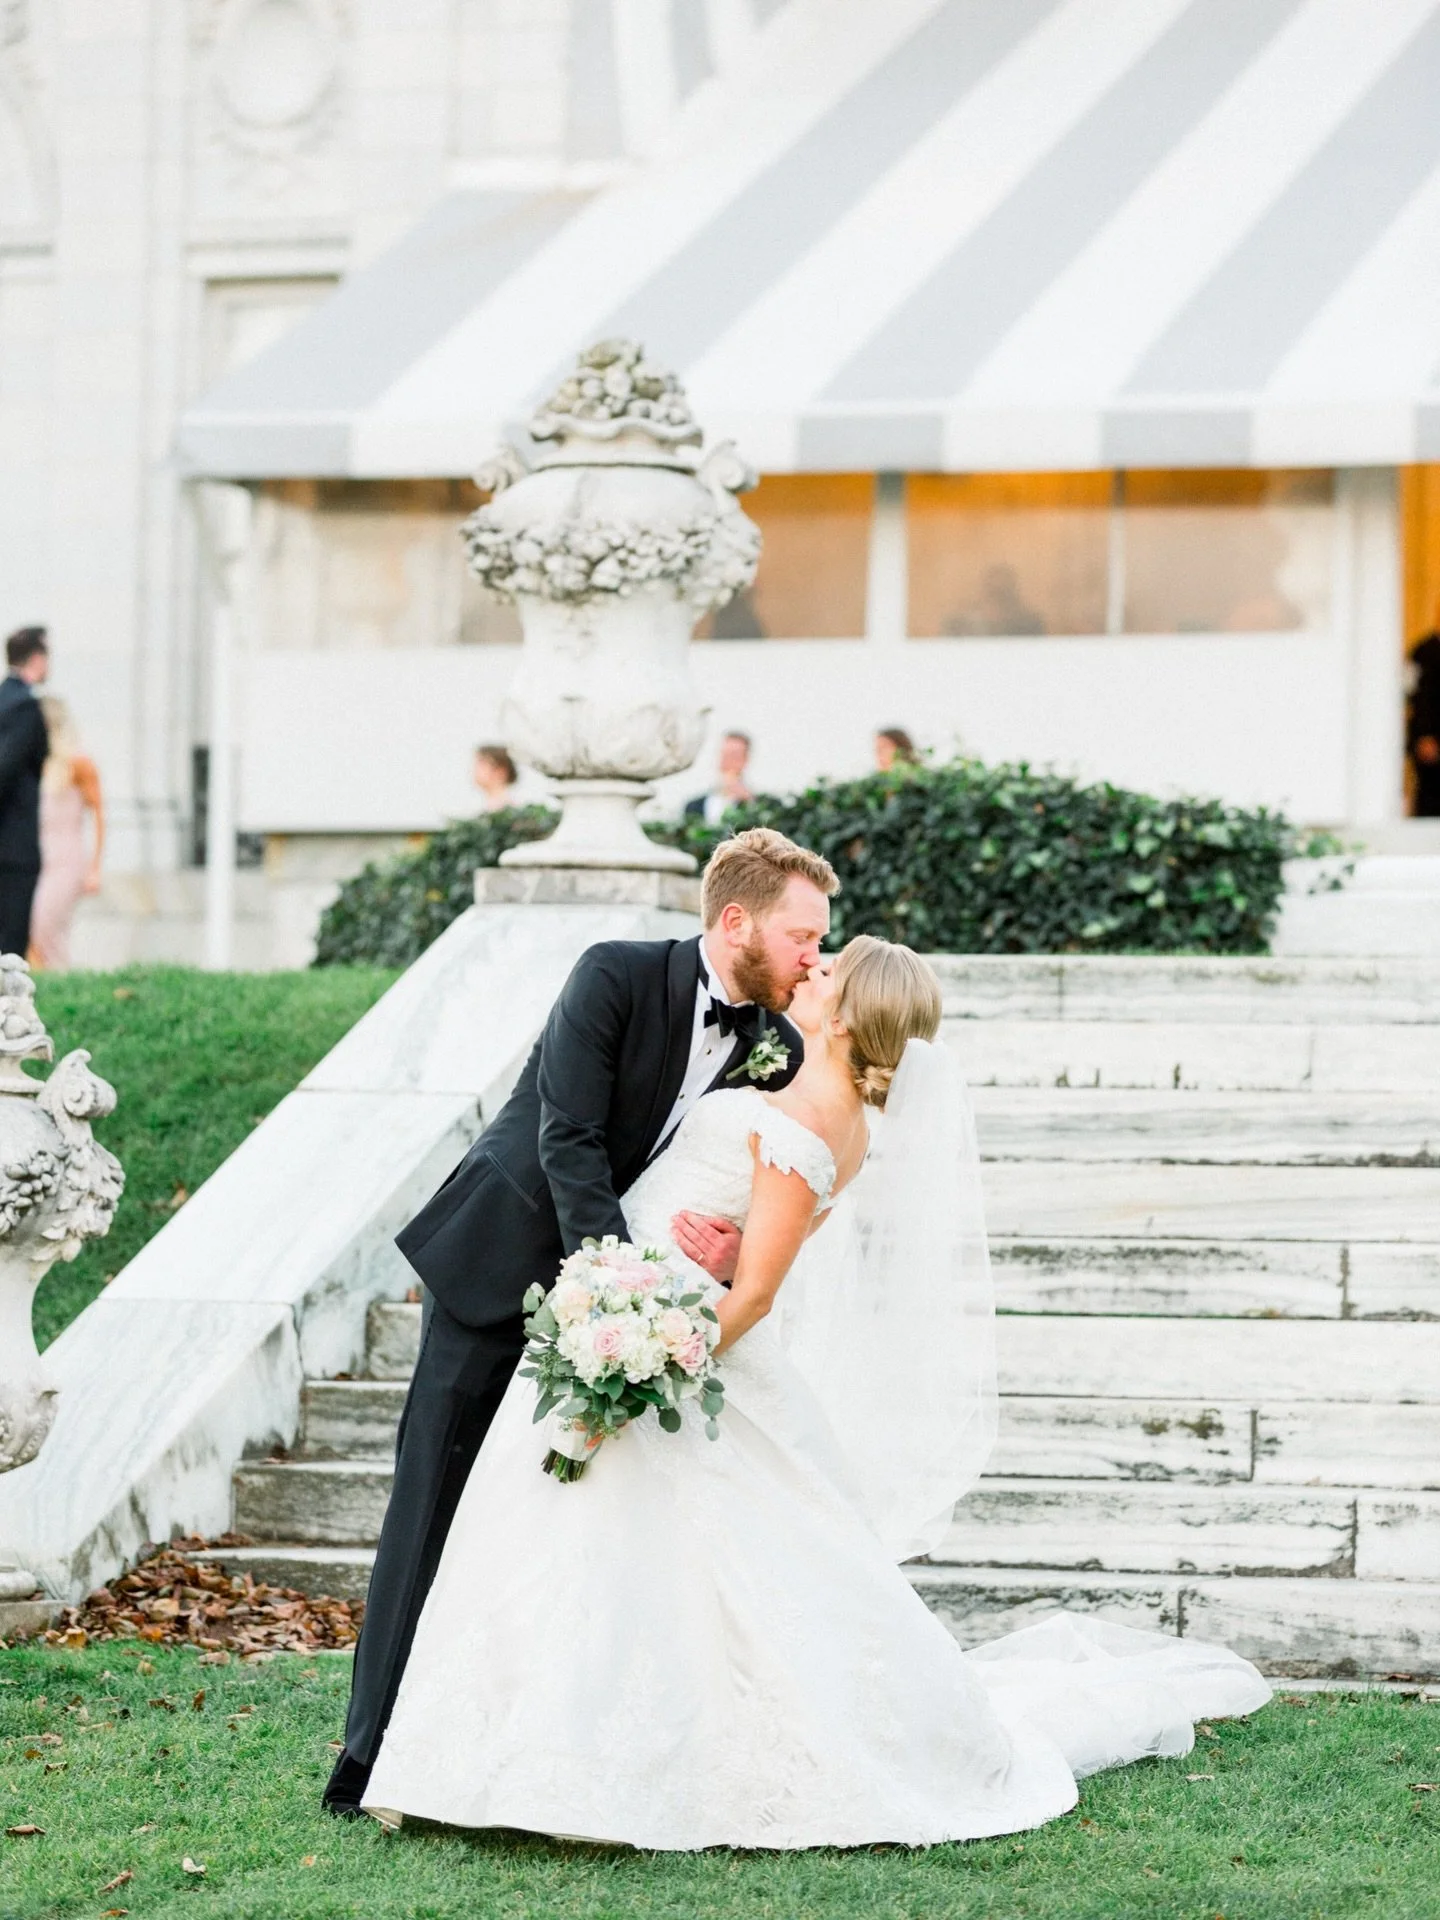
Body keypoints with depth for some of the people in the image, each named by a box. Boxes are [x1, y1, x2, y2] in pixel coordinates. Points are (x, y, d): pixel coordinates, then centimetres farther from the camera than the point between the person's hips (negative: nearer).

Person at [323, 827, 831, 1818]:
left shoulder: (780, 1050, -4)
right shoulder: (617, 976, -19)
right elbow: (569, 1141, -25)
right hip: (496, 1255, -5)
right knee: (434, 1503, -5)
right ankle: (376, 1752, -2)